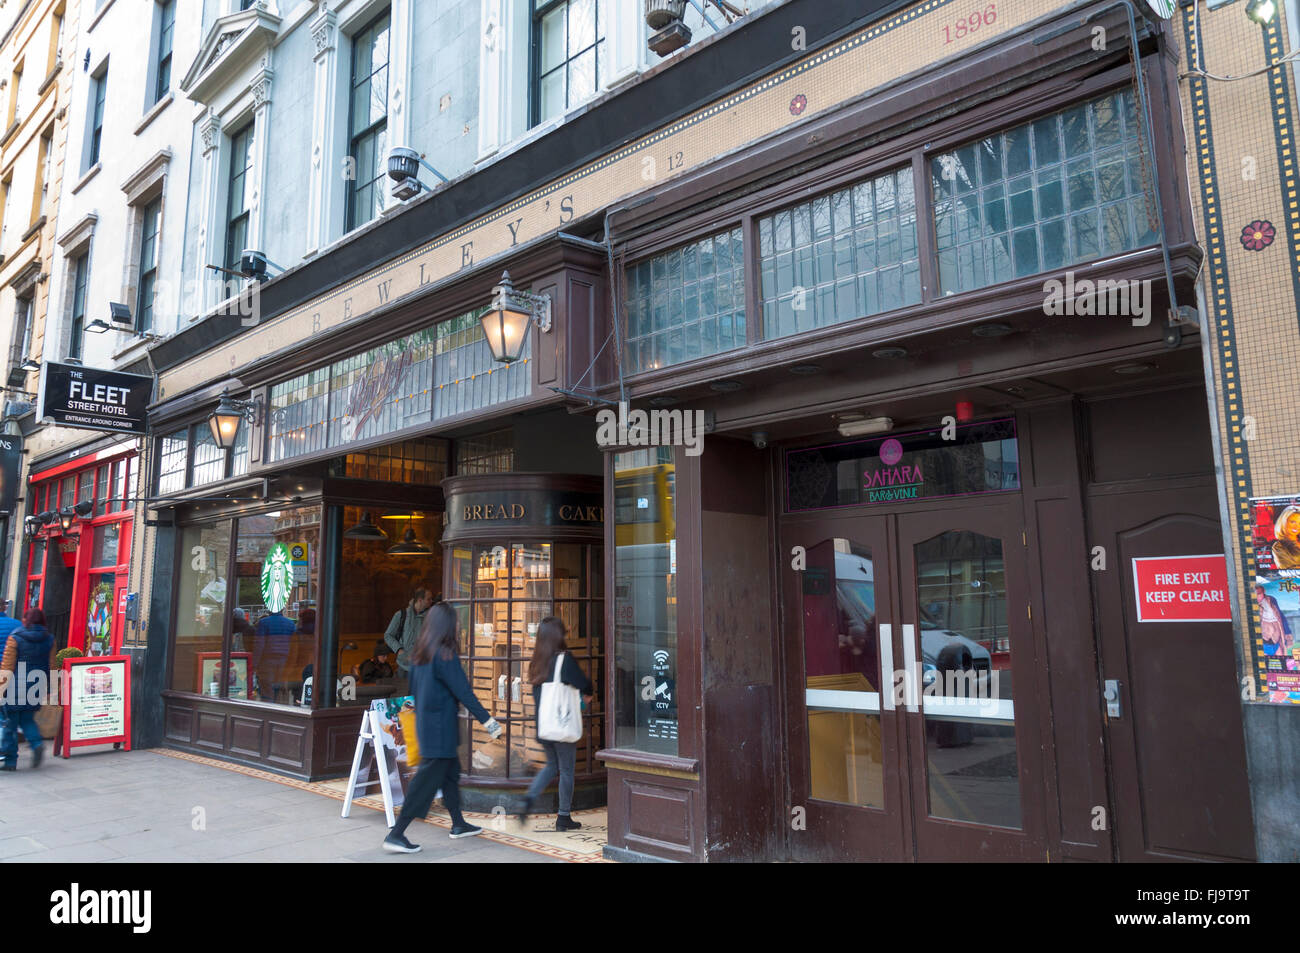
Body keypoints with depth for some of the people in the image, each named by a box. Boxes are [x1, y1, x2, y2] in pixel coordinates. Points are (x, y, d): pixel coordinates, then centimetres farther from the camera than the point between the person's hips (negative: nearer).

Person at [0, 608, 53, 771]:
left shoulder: (15, 638, -9)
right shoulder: (49, 640, 3)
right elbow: (50, 666, 7)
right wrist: (46, 689, 15)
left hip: (16, 687, -4)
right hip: (36, 688, 4)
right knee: (27, 718, 19)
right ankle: (37, 743, -4)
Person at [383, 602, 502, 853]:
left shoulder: (419, 654, 6)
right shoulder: (445, 655, -18)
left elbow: (414, 689, 14)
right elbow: (463, 691, -19)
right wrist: (487, 719, -15)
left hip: (425, 725, 9)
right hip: (440, 728, -9)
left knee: (451, 772, 19)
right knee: (427, 780, -2)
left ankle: (458, 824, 31)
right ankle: (396, 834, 0)